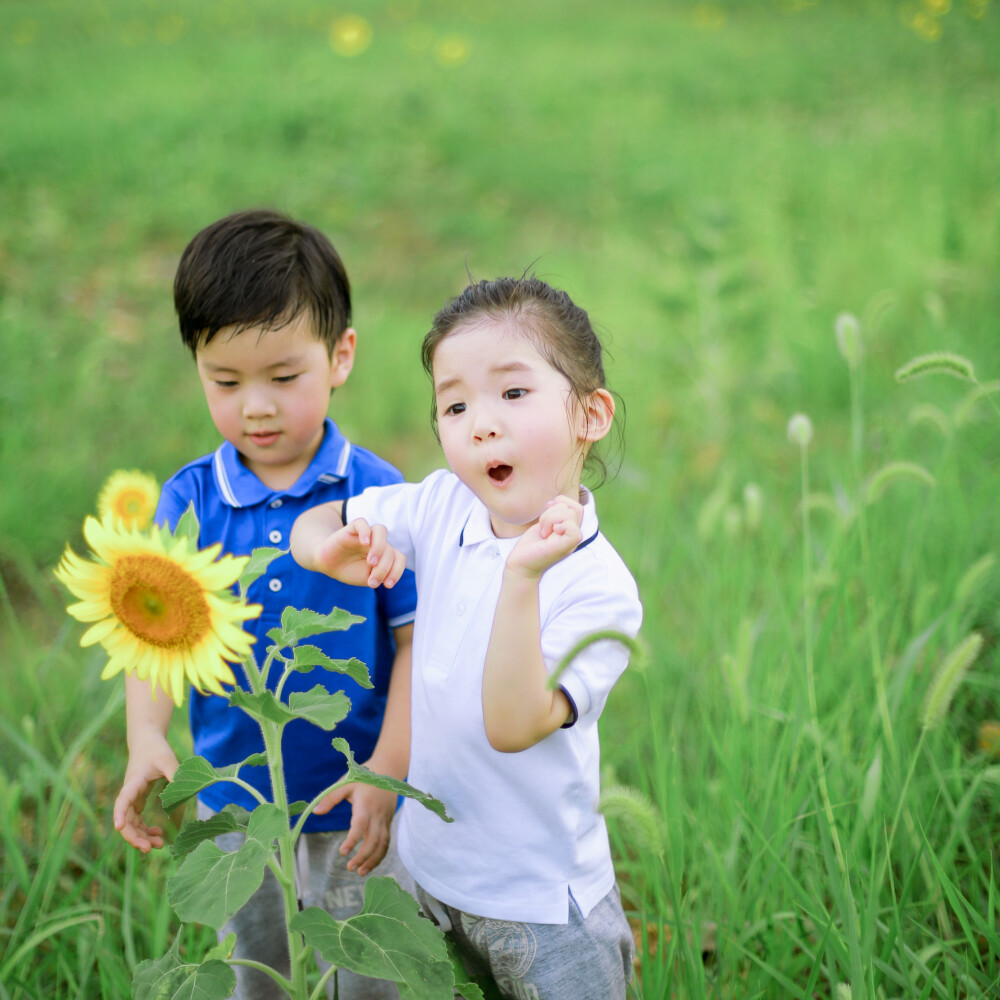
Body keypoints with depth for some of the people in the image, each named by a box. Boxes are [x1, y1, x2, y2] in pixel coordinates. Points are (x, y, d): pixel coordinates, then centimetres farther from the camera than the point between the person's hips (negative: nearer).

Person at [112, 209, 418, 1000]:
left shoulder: (377, 496, -13)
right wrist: (145, 741, -21)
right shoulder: (186, 501, -6)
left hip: (357, 806, -2)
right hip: (236, 805, 2)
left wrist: (385, 775, -17)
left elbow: (416, 642, -10)